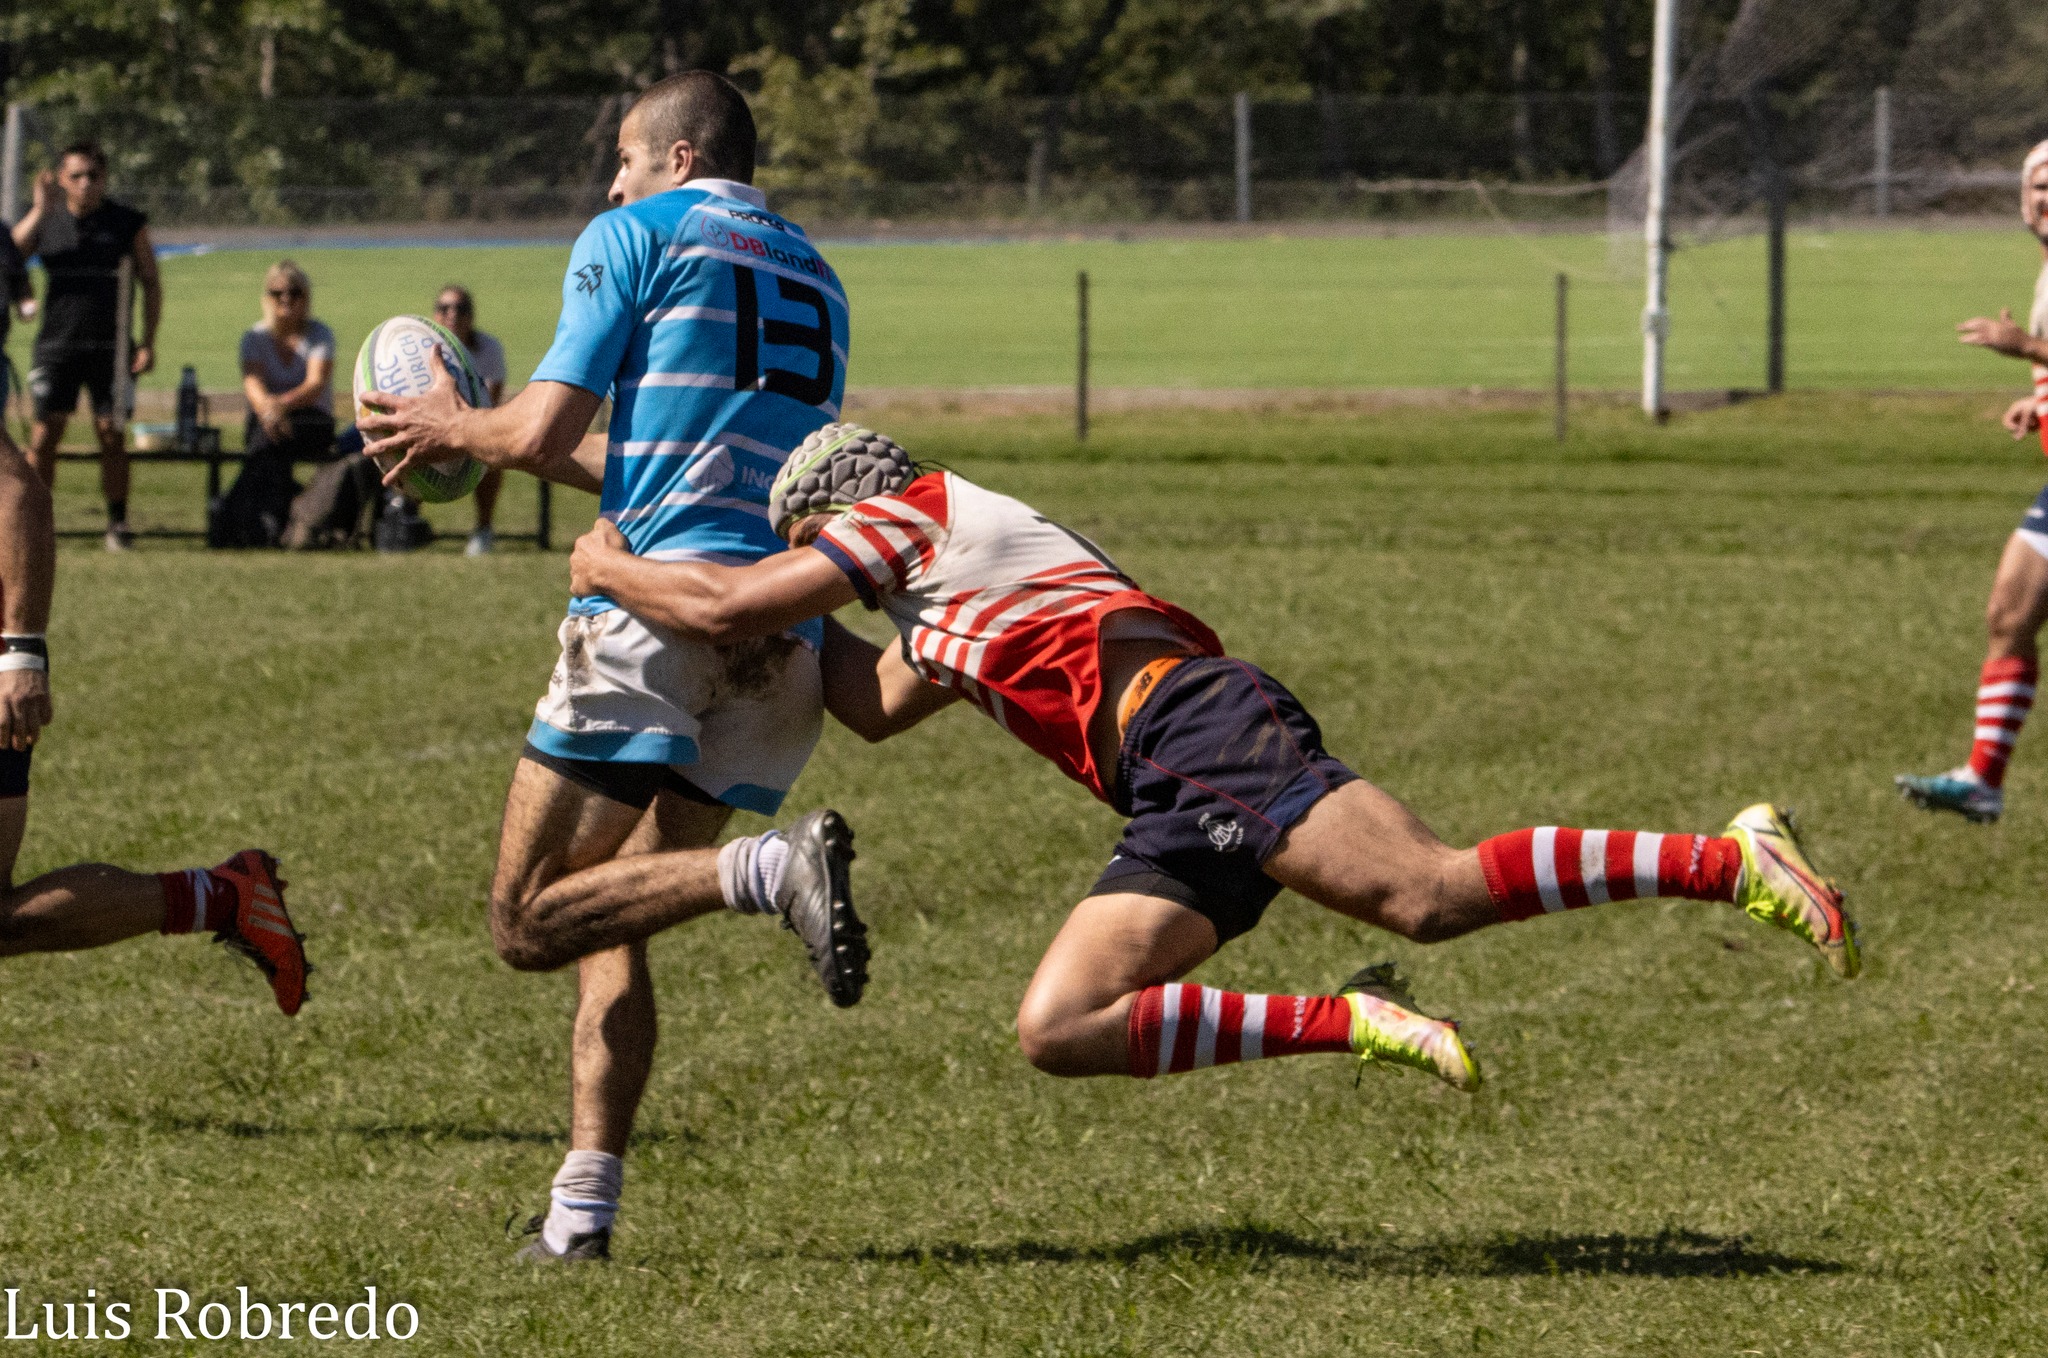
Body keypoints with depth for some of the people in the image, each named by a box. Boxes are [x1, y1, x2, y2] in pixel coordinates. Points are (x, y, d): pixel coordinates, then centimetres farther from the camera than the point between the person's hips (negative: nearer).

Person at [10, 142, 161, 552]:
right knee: (45, 433, -5)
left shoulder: (128, 223, 4)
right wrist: (40, 210, -16)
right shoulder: (45, 219, 6)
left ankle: (118, 523, 5)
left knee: (112, 434, -2)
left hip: (110, 348, 0)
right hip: (56, 345, 0)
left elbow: (150, 283, 9)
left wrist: (148, 343, 2)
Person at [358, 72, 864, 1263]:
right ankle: (584, 1211, 1)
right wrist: (481, 437, 37)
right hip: (784, 647, 7)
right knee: (610, 927, 12)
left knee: (531, 919, -5)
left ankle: (774, 869, -26)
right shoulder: (814, 279, 25)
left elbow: (542, 432, -5)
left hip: (658, 614, -7)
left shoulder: (634, 236, 3)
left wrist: (450, 427, 18)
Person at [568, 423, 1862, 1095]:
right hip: (1180, 805, 9)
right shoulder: (951, 606, 38)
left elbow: (726, 609, 3)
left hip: (1197, 722, -9)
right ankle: (1353, 1023, -14)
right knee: (1059, 1028, -4)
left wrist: (612, 568, 21)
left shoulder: (910, 514, 11)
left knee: (1431, 892, -27)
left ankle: (1729, 857, -26)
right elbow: (877, 705, 52)